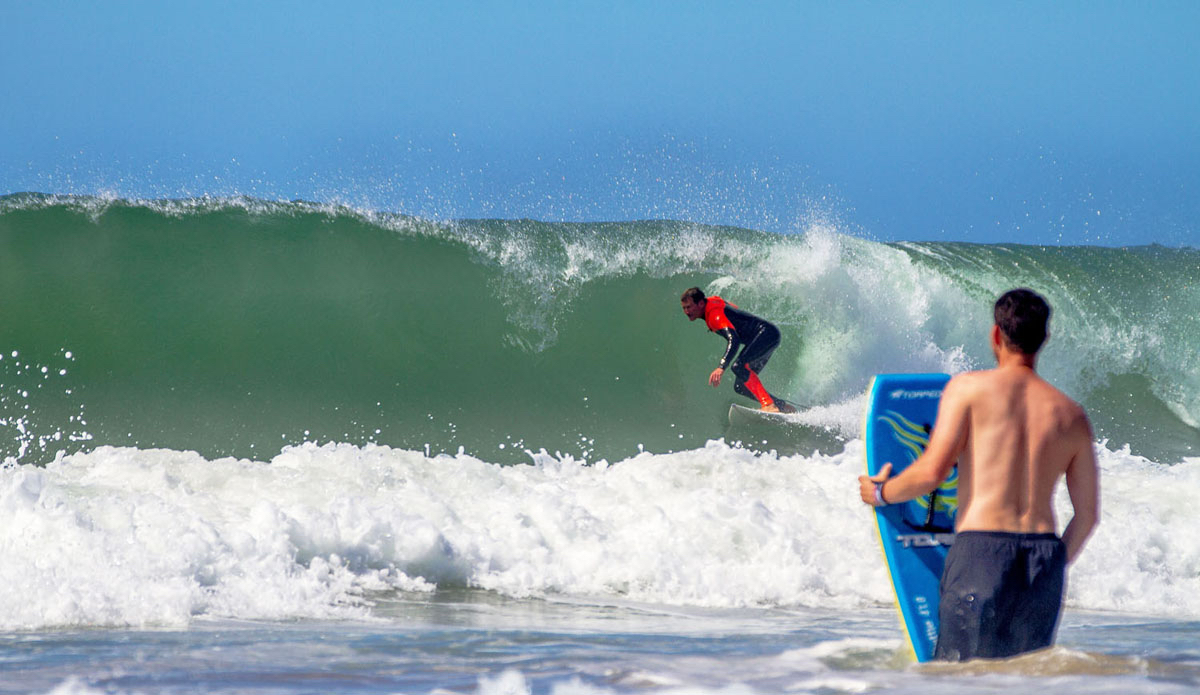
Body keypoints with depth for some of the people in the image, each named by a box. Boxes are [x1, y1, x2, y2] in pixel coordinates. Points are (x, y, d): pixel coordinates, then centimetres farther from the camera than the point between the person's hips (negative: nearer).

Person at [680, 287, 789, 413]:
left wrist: (721, 368, -51)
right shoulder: (712, 302, 5)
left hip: (767, 332, -11)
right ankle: (782, 406, 11)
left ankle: (769, 405, -37)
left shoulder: (714, 315, -24)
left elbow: (733, 340, -39)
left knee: (739, 366, -33)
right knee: (740, 387, 6)